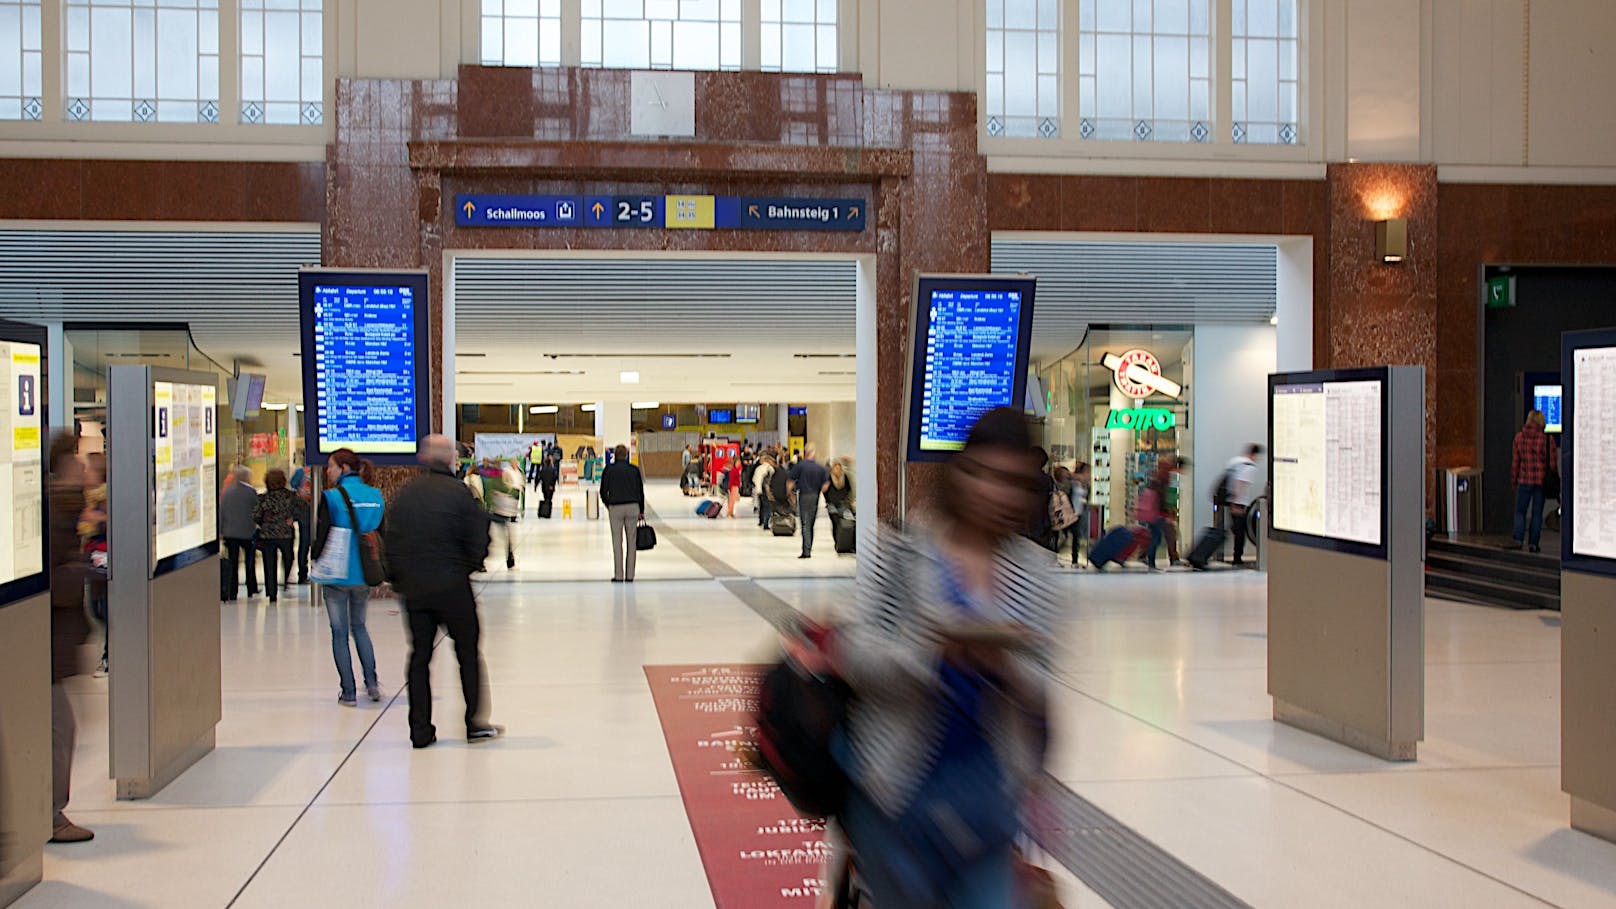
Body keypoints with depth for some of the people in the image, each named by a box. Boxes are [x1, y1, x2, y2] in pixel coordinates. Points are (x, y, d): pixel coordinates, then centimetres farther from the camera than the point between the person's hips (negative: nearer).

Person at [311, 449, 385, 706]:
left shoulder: (332, 497, -13)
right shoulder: (375, 496, 2)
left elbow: (322, 534, -12)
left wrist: (317, 561, 6)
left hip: (337, 575, -5)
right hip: (365, 574, 5)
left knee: (339, 633, 6)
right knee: (359, 627, 21)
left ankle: (348, 692, 6)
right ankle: (371, 682, 8)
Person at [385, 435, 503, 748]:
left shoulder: (404, 495, 4)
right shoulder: (459, 492, -9)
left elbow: (391, 541, 5)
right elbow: (478, 540, -10)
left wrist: (397, 579, 13)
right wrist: (470, 566, 9)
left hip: (413, 589, 4)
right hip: (452, 585, -4)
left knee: (419, 654, 10)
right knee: (468, 651, 8)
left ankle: (420, 730, 10)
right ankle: (476, 723, 11)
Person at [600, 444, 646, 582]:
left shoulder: (609, 469, 3)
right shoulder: (634, 469, 7)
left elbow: (603, 491, 3)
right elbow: (641, 491, 9)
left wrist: (608, 505, 20)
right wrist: (641, 511, 16)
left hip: (615, 508, -1)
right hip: (633, 507, 1)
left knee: (617, 542, 2)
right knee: (631, 542, 5)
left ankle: (618, 576, 0)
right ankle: (629, 575, 5)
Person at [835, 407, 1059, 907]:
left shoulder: (1031, 568, 2)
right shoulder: (901, 550, -7)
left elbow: (1041, 687, -2)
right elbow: (857, 655, -12)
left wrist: (1002, 663, -23)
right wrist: (936, 650, -28)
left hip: (984, 783, 3)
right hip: (900, 778, -3)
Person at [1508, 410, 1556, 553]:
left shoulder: (1519, 437, 0)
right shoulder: (1547, 438, -5)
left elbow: (1515, 461, 3)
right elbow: (1552, 462, -3)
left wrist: (1513, 480, 12)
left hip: (1524, 480, 0)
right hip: (1542, 481, 0)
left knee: (1520, 511, 7)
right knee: (1537, 513, 6)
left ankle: (1517, 540, -7)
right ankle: (1533, 543, 6)